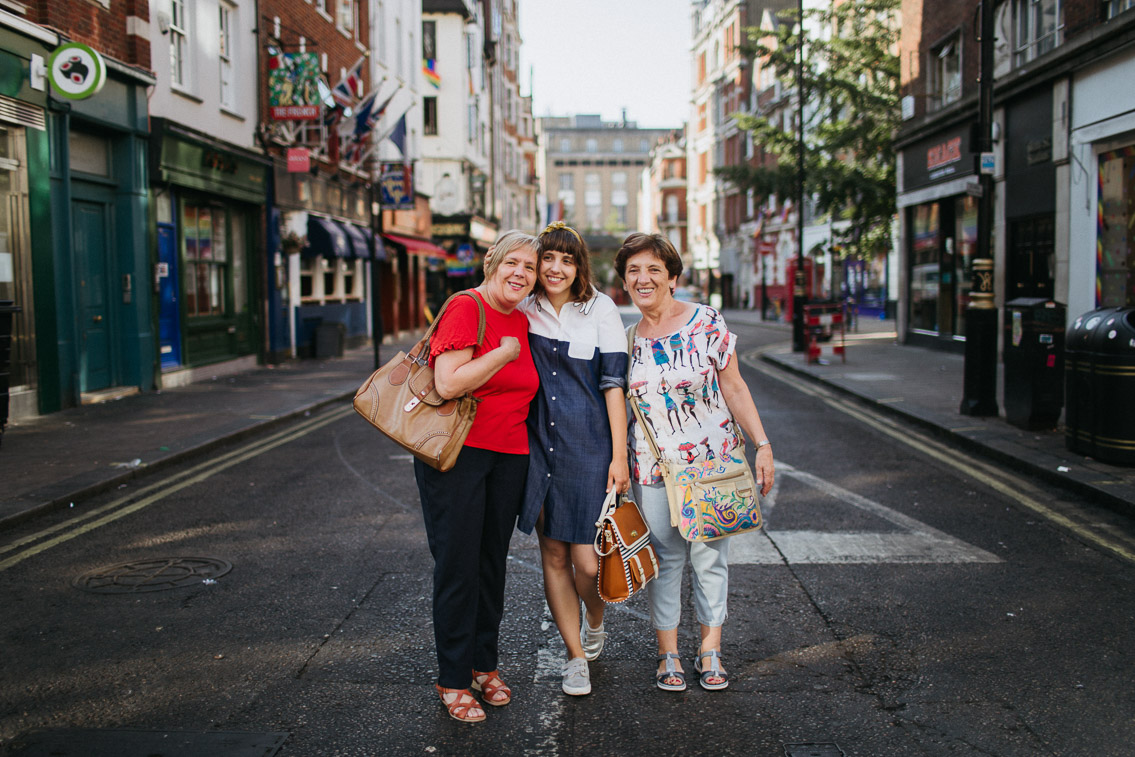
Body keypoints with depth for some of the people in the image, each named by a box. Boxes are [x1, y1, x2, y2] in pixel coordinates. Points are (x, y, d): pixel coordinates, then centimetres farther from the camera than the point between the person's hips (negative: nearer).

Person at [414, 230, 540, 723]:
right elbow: (448, 383, -24)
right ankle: (453, 680, 13)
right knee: (458, 566, -1)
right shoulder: (465, 309, -11)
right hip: (456, 454, -7)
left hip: (508, 456, 7)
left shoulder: (522, 323, 11)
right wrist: (504, 353, -16)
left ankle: (484, 664, 29)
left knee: (493, 562, 14)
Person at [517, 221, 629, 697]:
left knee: (589, 562, -4)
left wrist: (619, 455, -7)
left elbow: (614, 384, -4)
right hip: (538, 447, 3)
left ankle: (595, 621, 31)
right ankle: (576, 656, 24)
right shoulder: (523, 311, 6)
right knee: (553, 555, 7)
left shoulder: (600, 309, -2)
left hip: (589, 448, -3)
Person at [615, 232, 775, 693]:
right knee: (664, 557, 6)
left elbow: (733, 388, -2)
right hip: (654, 464, 2)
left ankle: (710, 650, 22)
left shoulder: (706, 322, -6)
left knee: (710, 555, 5)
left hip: (714, 459, -1)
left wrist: (762, 445, -7)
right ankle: (668, 652, 21)